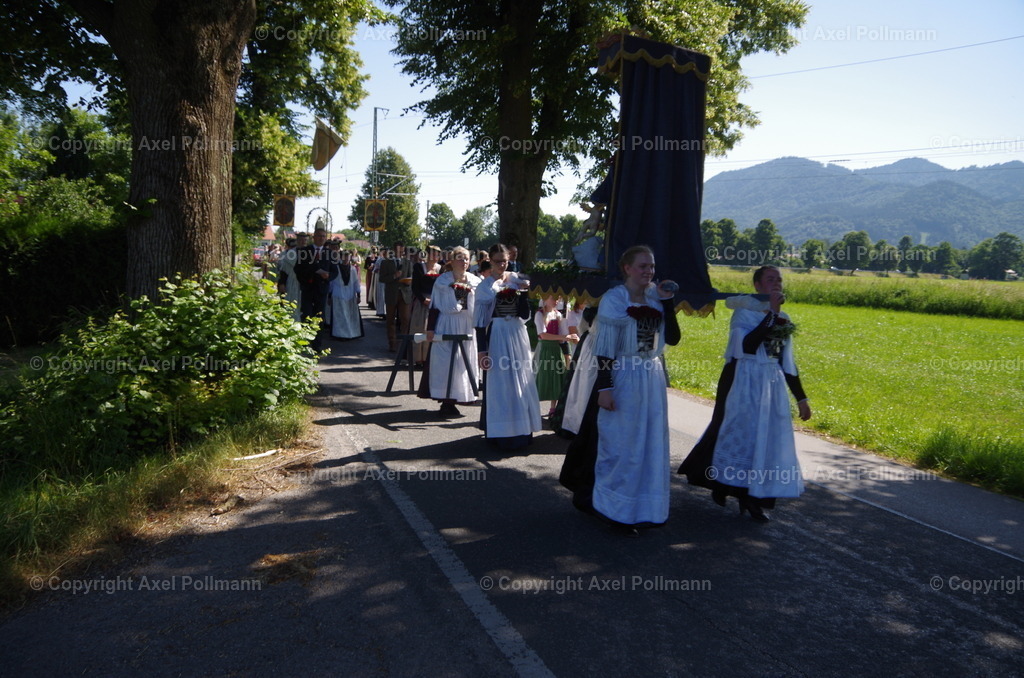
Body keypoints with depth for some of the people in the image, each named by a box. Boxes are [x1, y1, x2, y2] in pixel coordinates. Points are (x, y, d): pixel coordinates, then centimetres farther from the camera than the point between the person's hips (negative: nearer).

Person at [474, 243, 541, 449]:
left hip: (518, 337, 3)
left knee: (520, 382, 8)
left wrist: (523, 292, -13)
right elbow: (480, 322, -4)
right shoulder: (485, 286, -1)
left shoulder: (517, 280, 7)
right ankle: (499, 431, 10)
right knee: (498, 383, 1)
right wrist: (481, 350, -9)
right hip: (496, 337, -3)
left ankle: (520, 429, 20)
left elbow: (525, 315, 1)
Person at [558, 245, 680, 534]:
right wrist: (604, 387, -17)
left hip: (652, 378, 6)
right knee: (619, 444, 4)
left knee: (649, 445, 11)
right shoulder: (614, 299, -10)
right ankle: (612, 508, 21)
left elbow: (673, 338, -1)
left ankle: (641, 507, 27)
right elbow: (604, 347, -12)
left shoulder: (655, 298, 6)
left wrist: (667, 302, -8)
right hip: (622, 378, -6)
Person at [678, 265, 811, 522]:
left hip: (773, 385, 6)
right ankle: (721, 486, 22)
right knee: (737, 434, 1)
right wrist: (771, 313, -20)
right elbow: (747, 345, -24)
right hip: (743, 383, -6)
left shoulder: (784, 320, 11)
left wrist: (801, 398, 12)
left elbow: (787, 363, 14)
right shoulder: (745, 312, -6)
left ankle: (753, 497, 16)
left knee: (768, 439, 5)